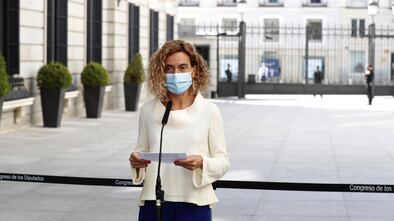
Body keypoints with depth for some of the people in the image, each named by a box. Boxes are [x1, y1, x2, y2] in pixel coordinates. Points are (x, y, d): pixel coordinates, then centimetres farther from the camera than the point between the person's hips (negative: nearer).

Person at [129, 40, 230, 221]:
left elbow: (223, 161, -1)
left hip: (193, 204, -2)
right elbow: (142, 150, 12)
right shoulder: (148, 110, 4)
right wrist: (136, 160, -9)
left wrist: (202, 163, -19)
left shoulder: (209, 111, -2)